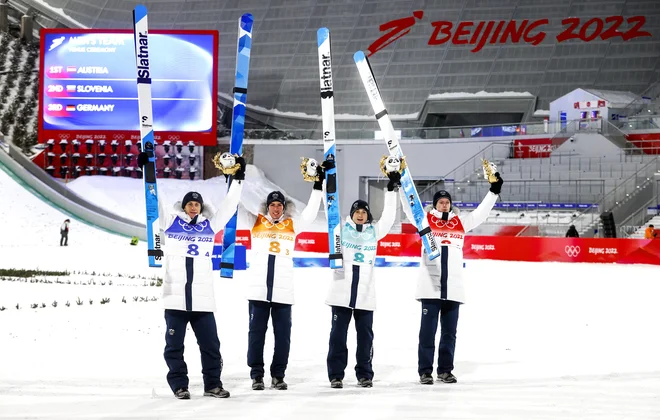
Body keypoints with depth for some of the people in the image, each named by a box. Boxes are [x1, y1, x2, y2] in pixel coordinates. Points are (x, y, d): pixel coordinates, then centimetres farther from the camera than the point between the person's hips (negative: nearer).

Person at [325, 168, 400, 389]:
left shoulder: (374, 232, 10)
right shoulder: (342, 229, 6)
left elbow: (389, 216, 7)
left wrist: (392, 190, 3)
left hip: (365, 294, 2)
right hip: (341, 292, -1)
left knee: (365, 335, 5)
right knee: (338, 334, 2)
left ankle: (365, 374, 14)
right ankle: (336, 374, 7)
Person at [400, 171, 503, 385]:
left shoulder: (461, 223, 14)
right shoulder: (426, 221, 6)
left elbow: (481, 213, 17)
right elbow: (409, 206, 1)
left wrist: (494, 191, 13)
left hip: (453, 287, 3)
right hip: (430, 287, -3)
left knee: (449, 332, 8)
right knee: (428, 331, -1)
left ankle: (445, 370, 16)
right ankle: (425, 371, 3)